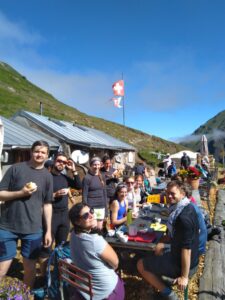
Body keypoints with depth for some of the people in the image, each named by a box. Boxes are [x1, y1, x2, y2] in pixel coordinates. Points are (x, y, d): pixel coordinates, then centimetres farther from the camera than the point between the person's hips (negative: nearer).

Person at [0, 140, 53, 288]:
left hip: (33, 229, 2)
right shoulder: (16, 168, -5)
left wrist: (48, 230, 3)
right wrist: (21, 193, -19)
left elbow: (47, 204, 5)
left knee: (30, 268, 13)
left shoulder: (47, 176, 3)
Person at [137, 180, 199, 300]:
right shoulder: (184, 208, 3)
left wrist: (184, 276, -22)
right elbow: (175, 233, 16)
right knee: (157, 251, 31)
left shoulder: (184, 217, -29)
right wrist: (163, 241, 2)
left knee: (141, 265, 2)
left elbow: (186, 248, -28)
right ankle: (165, 289, 32)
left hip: (180, 262, -9)